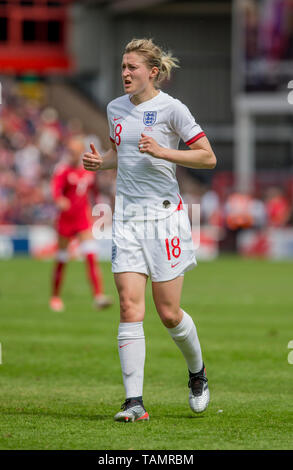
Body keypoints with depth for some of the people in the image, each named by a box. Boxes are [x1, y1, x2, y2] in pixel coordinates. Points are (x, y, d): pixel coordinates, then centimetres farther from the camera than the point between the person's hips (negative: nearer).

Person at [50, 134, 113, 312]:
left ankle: (99, 296, -21)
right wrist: (60, 200, -49)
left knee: (91, 257, -14)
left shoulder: (89, 170, 5)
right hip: (66, 219, -2)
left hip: (84, 219, 2)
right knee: (61, 260, 10)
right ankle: (55, 297, 28)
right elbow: (56, 189, -27)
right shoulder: (63, 171, -10)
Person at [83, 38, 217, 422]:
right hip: (126, 217, 4)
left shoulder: (171, 109, -7)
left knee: (168, 313, 0)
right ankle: (134, 401, -12)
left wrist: (162, 151, -18)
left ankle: (197, 373, 30)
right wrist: (100, 162, 5)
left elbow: (208, 158, -6)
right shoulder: (116, 109, 10)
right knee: (130, 306, -9)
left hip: (164, 214, -4)